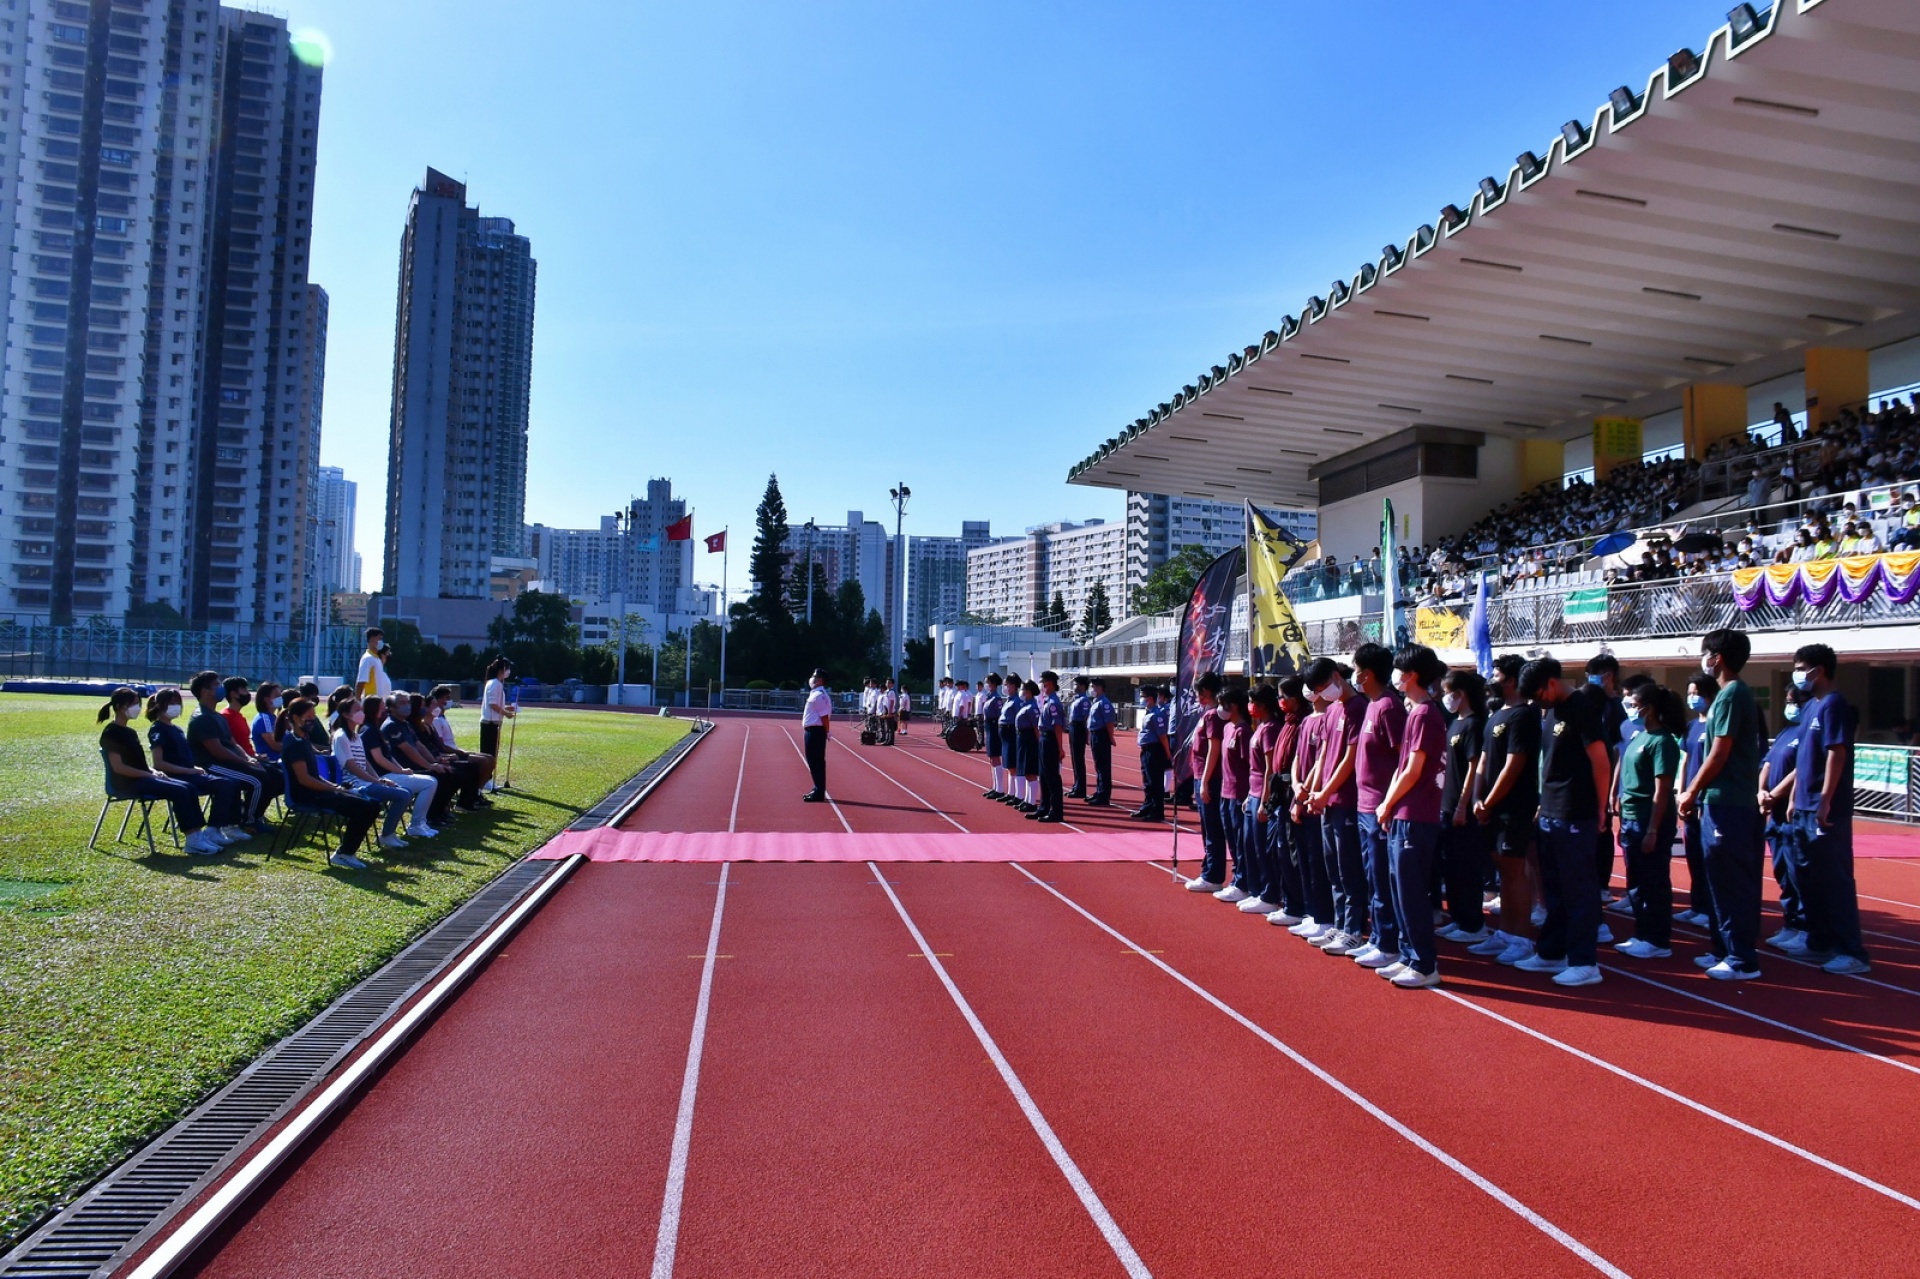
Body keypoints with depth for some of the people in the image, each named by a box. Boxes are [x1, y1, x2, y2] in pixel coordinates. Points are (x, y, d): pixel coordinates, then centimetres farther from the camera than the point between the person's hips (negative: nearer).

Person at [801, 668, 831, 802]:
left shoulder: (819, 695, -16)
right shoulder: (815, 694, 16)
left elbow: (825, 717, -20)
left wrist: (826, 733, -17)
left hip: (815, 732, -10)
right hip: (812, 731, 10)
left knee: (816, 762, -6)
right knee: (814, 761, 15)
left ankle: (819, 793, -3)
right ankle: (818, 790, 22)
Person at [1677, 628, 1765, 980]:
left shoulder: (1730, 695, -15)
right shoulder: (1737, 693, 14)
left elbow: (1719, 755, -17)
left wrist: (1691, 792, -8)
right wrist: (1699, 792, 18)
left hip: (1726, 804, -10)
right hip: (1727, 801, 10)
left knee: (1732, 883, -4)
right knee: (1725, 881, 15)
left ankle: (1744, 960, 2)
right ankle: (1725, 948, 23)